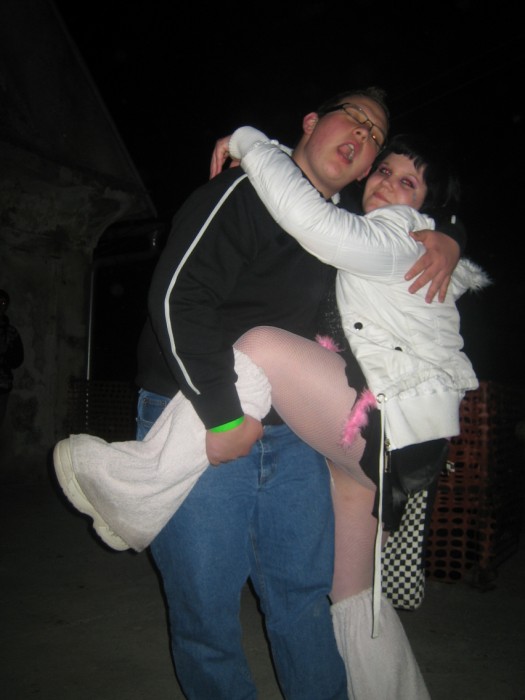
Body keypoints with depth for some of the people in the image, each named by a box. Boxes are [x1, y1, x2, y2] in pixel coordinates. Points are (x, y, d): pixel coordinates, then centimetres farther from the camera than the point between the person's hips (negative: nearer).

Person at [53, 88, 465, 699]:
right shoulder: (245, 192, -9)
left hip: (290, 433, 7)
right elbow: (177, 297, -19)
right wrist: (223, 416, -20)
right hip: (196, 423, -6)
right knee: (206, 609, 4)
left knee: (305, 592, 13)